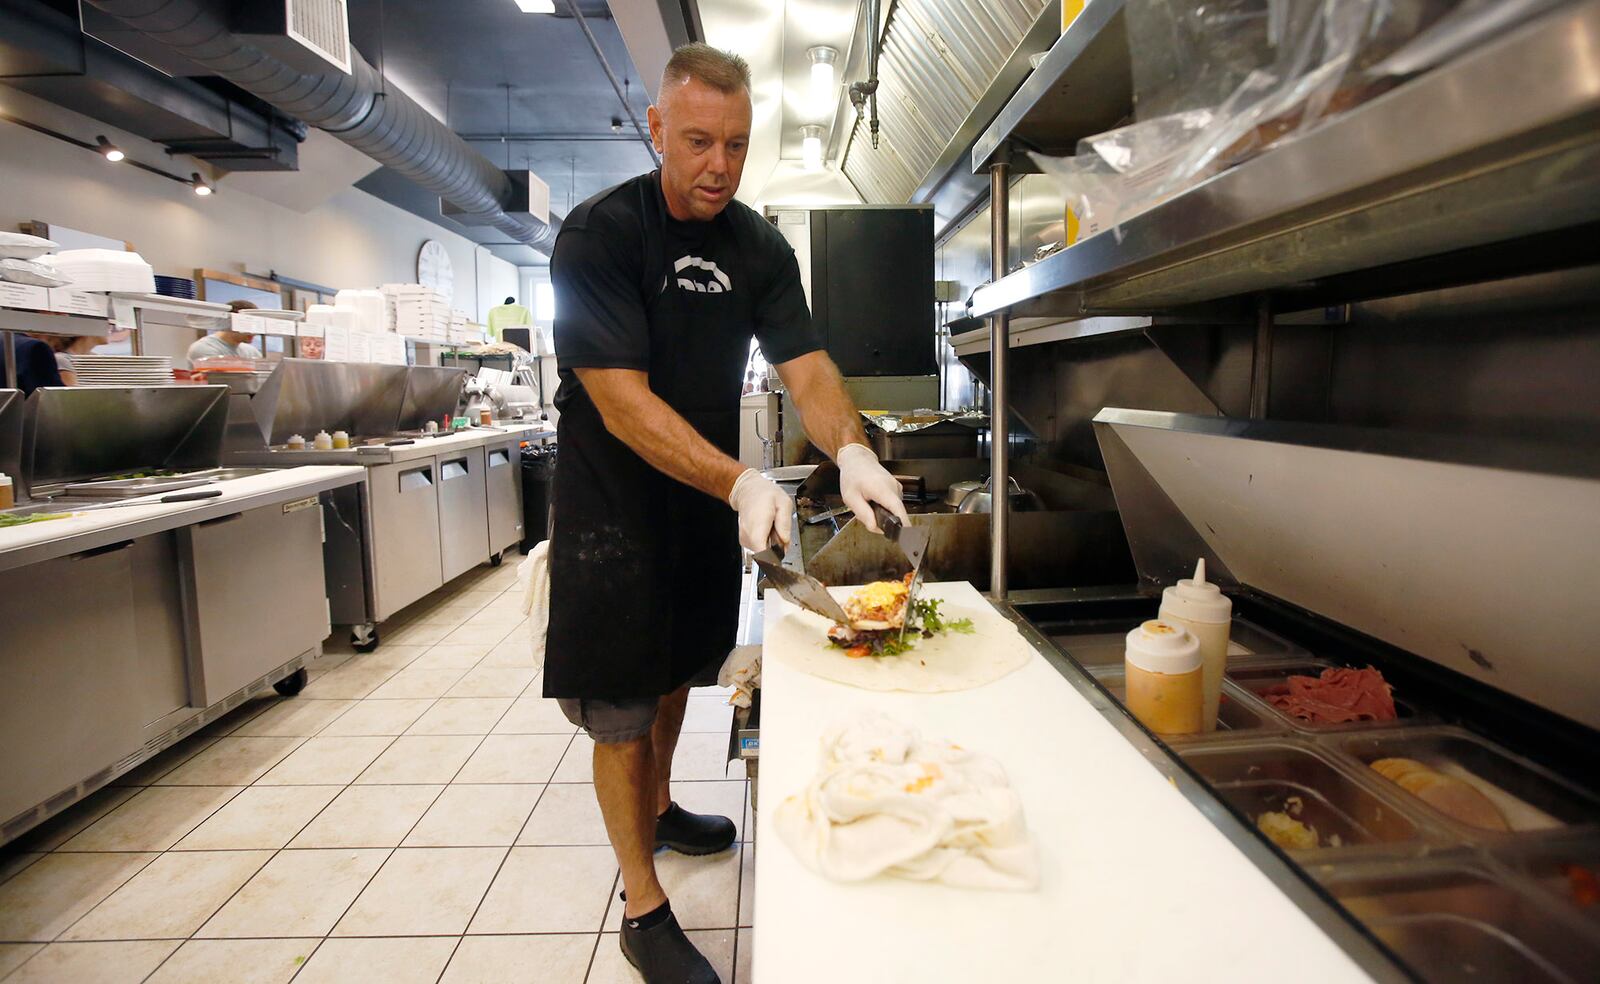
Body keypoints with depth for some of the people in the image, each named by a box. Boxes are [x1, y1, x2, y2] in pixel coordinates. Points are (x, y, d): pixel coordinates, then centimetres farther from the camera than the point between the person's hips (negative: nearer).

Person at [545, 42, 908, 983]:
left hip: (711, 499, 6)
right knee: (621, 703, 0)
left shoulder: (760, 248, 0)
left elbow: (809, 366, -6)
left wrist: (852, 451, -27)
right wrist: (742, 483, -37)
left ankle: (659, 807, 47)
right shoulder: (599, 234, -18)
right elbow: (623, 405, -26)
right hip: (615, 505, -6)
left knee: (679, 666, 22)